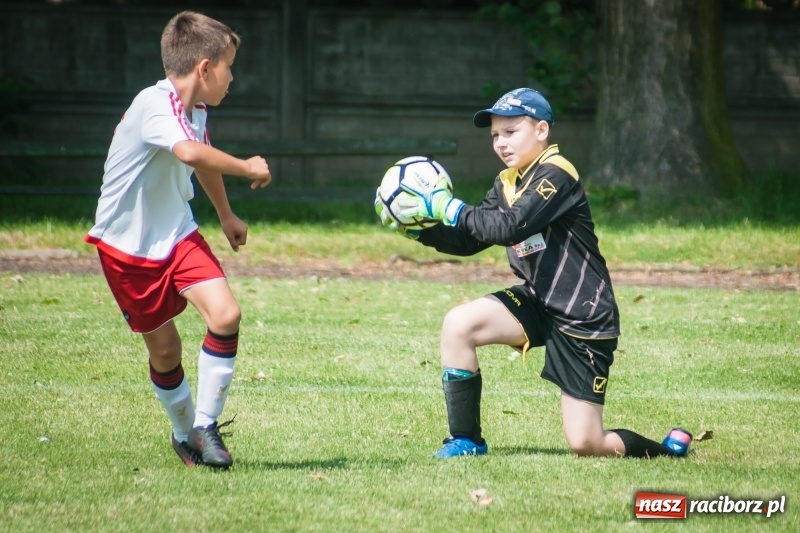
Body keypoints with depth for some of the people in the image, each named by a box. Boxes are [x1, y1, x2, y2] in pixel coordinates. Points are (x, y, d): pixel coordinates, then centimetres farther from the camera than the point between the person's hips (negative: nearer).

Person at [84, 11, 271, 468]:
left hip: (178, 234, 7)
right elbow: (190, 153, -47)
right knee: (164, 348, 3)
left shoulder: (196, 110, 2)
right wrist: (248, 168, -34)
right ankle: (184, 431, 28)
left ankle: (205, 426, -3)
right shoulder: (154, 106, -25)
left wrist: (227, 215, 38)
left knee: (226, 314, -15)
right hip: (127, 244, -7)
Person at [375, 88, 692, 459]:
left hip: (584, 318, -8)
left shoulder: (556, 174, -19)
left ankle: (666, 449, 20)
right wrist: (420, 229, -7)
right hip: (538, 301, 8)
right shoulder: (507, 184, 7)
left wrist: (448, 208, -27)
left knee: (585, 445, -9)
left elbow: (508, 227, -31)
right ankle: (466, 441, -3)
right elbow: (468, 240, 7)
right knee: (458, 324, -16)